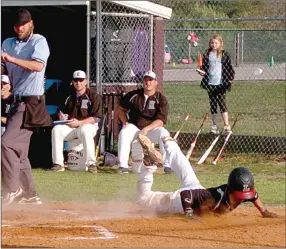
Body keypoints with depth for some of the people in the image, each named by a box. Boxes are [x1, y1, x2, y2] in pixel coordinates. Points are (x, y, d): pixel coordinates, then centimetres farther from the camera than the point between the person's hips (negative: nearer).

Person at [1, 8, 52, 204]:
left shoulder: (39, 41, -6)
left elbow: (38, 66, -23)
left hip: (32, 102, -8)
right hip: (18, 102, 8)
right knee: (19, 151, 12)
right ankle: (30, 195, 20)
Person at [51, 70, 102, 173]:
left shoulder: (93, 96, -3)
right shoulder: (70, 97, 14)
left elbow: (96, 118, -10)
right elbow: (61, 111, 26)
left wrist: (79, 122, -21)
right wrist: (62, 115, 0)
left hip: (88, 125, -5)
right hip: (70, 126, 5)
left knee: (85, 130, -40)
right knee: (56, 129, -23)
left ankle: (91, 164, -36)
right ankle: (58, 164, -24)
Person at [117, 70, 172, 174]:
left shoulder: (161, 99, -3)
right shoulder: (133, 95, 4)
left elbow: (160, 121, -11)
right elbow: (120, 109, 15)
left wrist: (147, 129, -24)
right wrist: (125, 122, -3)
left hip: (152, 128, -1)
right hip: (134, 127, 1)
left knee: (164, 133, -32)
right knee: (124, 132, -31)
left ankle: (168, 165, -28)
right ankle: (123, 165, -30)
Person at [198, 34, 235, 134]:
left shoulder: (224, 55, 3)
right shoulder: (207, 55, 8)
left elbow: (229, 68, 6)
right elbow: (204, 67, 14)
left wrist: (230, 78, -5)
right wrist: (202, 72, -7)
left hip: (221, 84, -3)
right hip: (210, 84, 3)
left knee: (222, 103, -10)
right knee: (213, 104, 6)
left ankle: (226, 125, -10)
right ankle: (215, 126, 11)